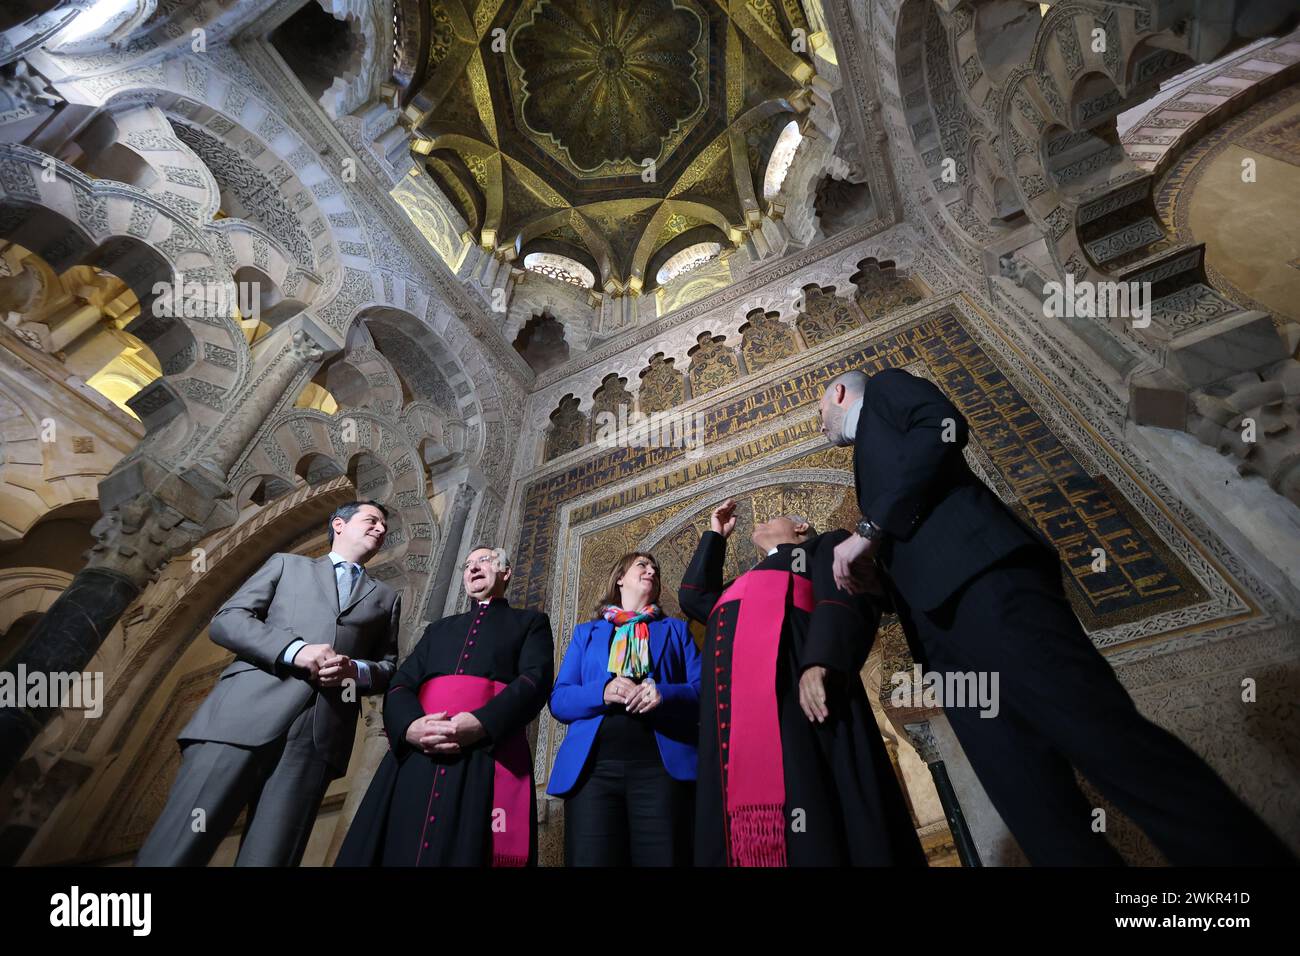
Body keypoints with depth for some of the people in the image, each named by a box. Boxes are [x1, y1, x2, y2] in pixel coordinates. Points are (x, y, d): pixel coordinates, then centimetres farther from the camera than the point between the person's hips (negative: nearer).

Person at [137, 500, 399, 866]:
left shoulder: (386, 598, 25)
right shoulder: (286, 564, 21)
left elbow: (390, 668, 18)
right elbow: (226, 620, 8)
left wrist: (356, 671, -5)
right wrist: (294, 650, -9)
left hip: (320, 733, 1)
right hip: (247, 711, -1)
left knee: (267, 857, -2)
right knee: (173, 849, -4)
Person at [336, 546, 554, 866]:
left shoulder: (530, 622, 15)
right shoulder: (439, 628, 27)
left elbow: (536, 681, -2)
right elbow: (401, 684, 14)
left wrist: (481, 724, -19)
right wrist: (409, 726, -10)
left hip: (489, 759, -3)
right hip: (416, 759, 4)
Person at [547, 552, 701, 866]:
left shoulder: (676, 629, 20)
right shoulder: (586, 632, 21)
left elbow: (702, 691, 7)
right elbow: (558, 700, 10)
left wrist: (665, 695, -15)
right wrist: (602, 691, -11)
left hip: (663, 765, 0)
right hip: (593, 766, 1)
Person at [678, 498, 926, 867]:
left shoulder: (824, 545, 20)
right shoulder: (745, 582, 40)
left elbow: (848, 594, 1)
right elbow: (693, 597, 34)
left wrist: (821, 660, -20)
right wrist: (716, 535, 43)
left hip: (795, 670, -6)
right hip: (735, 706, 6)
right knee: (750, 819, -2)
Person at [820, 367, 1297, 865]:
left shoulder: (884, 387, 19)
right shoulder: (870, 460, 38)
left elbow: (944, 427, -6)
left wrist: (869, 529, -7)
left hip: (977, 573, -7)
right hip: (944, 629, 7)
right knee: (1036, 808, -2)